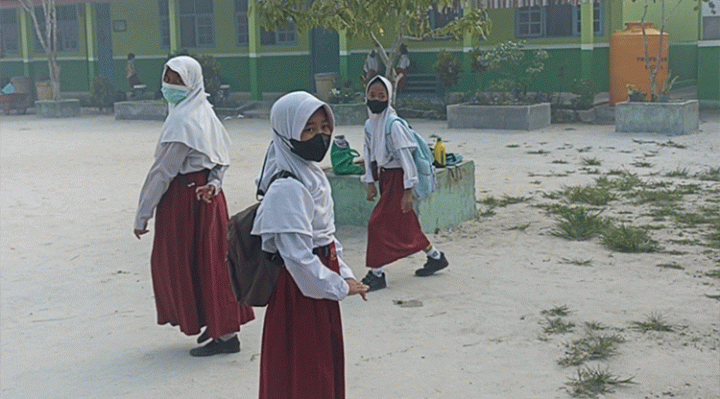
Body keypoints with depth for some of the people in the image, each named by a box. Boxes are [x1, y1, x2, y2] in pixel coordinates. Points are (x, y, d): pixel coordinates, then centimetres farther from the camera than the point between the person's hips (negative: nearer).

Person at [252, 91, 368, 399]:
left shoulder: (313, 175, 9)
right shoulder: (287, 187, -22)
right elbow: (297, 255, -25)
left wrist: (344, 273, 7)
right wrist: (339, 286, -14)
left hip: (320, 291, 10)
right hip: (299, 293, -10)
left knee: (328, 368, 19)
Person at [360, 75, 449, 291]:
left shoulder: (393, 125, -18)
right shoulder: (370, 125, 6)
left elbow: (406, 157, -19)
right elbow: (369, 154, 13)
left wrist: (407, 191, -20)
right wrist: (370, 182, 6)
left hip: (397, 178, -8)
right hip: (384, 177, 8)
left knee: (378, 223, -9)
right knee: (405, 224, 16)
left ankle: (376, 274, 0)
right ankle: (435, 257, 33)